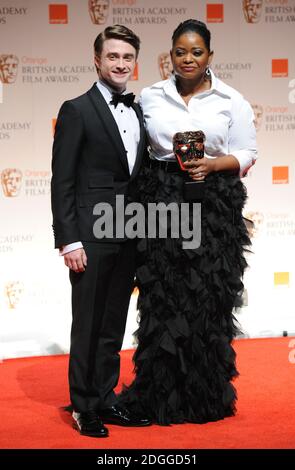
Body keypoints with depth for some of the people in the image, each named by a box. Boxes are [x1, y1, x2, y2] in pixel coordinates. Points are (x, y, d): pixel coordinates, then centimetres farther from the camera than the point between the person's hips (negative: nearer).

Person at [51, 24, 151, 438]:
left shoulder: (139, 113, 12)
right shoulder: (77, 111, -6)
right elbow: (62, 182, -9)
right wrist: (69, 241, -14)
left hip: (129, 237, 6)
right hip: (91, 235, -6)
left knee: (114, 326, 13)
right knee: (88, 325, 3)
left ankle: (106, 399, 23)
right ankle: (84, 407, 13)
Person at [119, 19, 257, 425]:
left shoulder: (231, 101, 2)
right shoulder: (151, 97, 7)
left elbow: (247, 154, 3)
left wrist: (212, 165, -13)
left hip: (214, 207, -1)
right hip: (161, 203, 1)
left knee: (207, 300, 0)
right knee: (162, 299, 1)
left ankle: (206, 396, 14)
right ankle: (162, 396, 13)